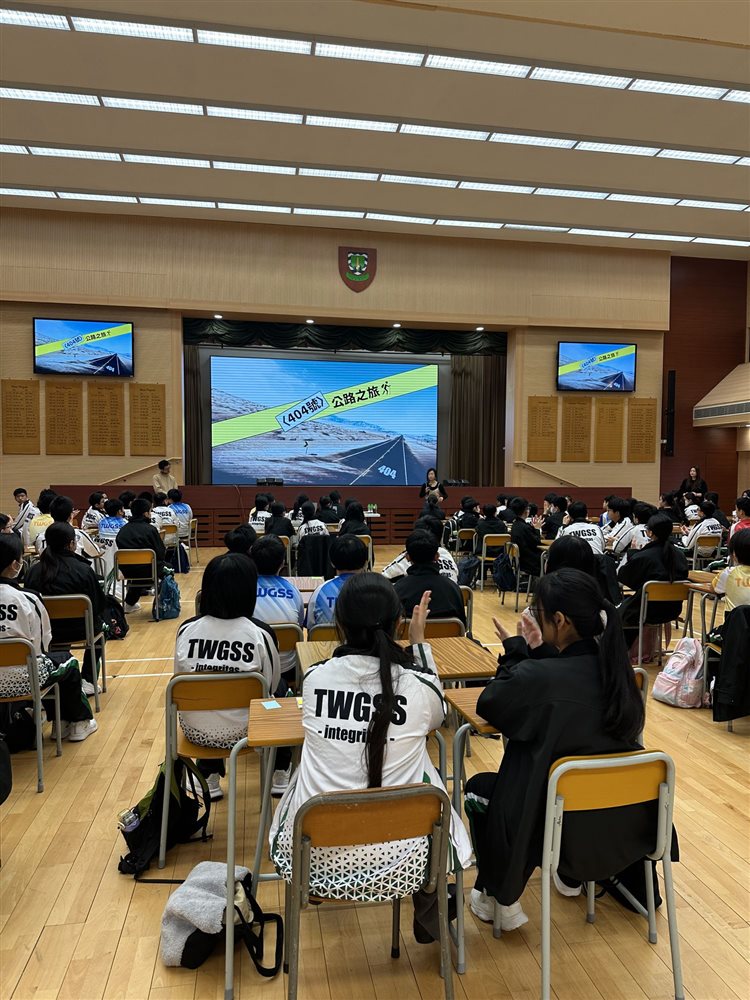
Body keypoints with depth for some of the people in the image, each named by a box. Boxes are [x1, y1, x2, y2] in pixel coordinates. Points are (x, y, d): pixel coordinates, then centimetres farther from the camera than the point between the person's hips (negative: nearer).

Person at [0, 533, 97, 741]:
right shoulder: (26, 599, -19)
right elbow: (42, 643, -8)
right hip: (23, 679, -5)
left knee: (49, 660, 32)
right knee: (68, 663, 25)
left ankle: (60, 722, 42)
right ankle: (80, 722, 39)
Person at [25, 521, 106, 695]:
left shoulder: (34, 571, -6)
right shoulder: (83, 570, -15)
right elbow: (98, 605, -10)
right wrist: (92, 618, 12)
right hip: (78, 631, -3)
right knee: (98, 624, 30)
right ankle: (88, 680, 24)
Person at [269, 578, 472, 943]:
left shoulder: (313, 679, -8)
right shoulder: (418, 687, -12)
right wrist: (419, 642, 17)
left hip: (315, 860, 1)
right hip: (400, 864, -1)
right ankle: (429, 918, 42)